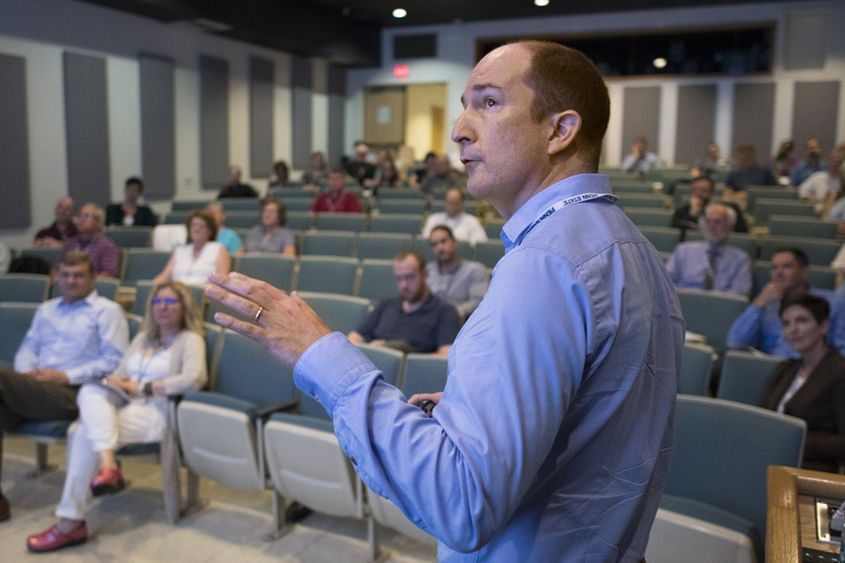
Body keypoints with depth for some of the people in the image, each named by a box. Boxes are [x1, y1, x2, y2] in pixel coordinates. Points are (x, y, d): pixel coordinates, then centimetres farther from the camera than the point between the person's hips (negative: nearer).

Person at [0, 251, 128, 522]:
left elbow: (114, 362, -2)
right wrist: (27, 370, 1)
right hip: (33, 388, 6)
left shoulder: (107, 311, 8)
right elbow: (28, 348, 26)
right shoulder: (46, 309, 30)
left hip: (71, 393, -5)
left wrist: (66, 376, -11)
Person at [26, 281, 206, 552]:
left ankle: (70, 523, -18)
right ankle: (108, 465, -37)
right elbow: (120, 374, 20)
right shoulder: (143, 337, 26)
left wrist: (143, 387, -11)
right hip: (123, 406, 7)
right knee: (90, 390, -22)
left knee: (84, 433, -24)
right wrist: (113, 380, -6)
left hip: (157, 412, -7)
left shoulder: (190, 340, 3)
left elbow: (194, 379, -16)